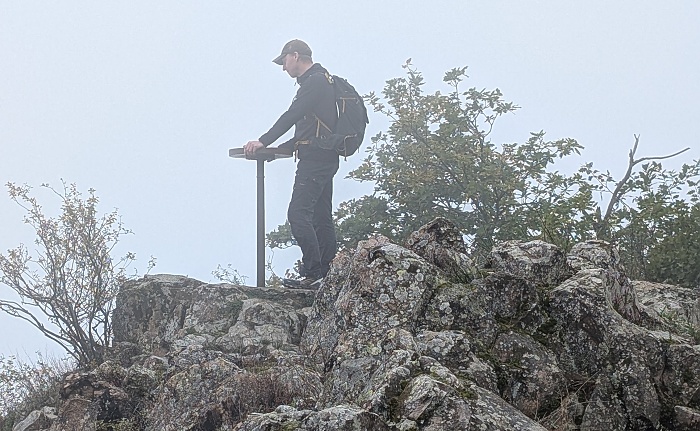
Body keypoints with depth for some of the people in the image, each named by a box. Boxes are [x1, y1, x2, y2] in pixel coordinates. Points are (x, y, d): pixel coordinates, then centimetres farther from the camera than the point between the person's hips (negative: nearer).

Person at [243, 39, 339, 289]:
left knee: (298, 214, -14)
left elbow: (292, 116, -18)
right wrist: (279, 148, 21)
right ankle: (328, 276, 9)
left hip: (315, 159, -11)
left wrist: (264, 142, -16)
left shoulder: (314, 81, -9)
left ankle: (312, 274, -18)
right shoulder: (322, 81, 23)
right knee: (321, 218, 9)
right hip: (325, 158, 11)